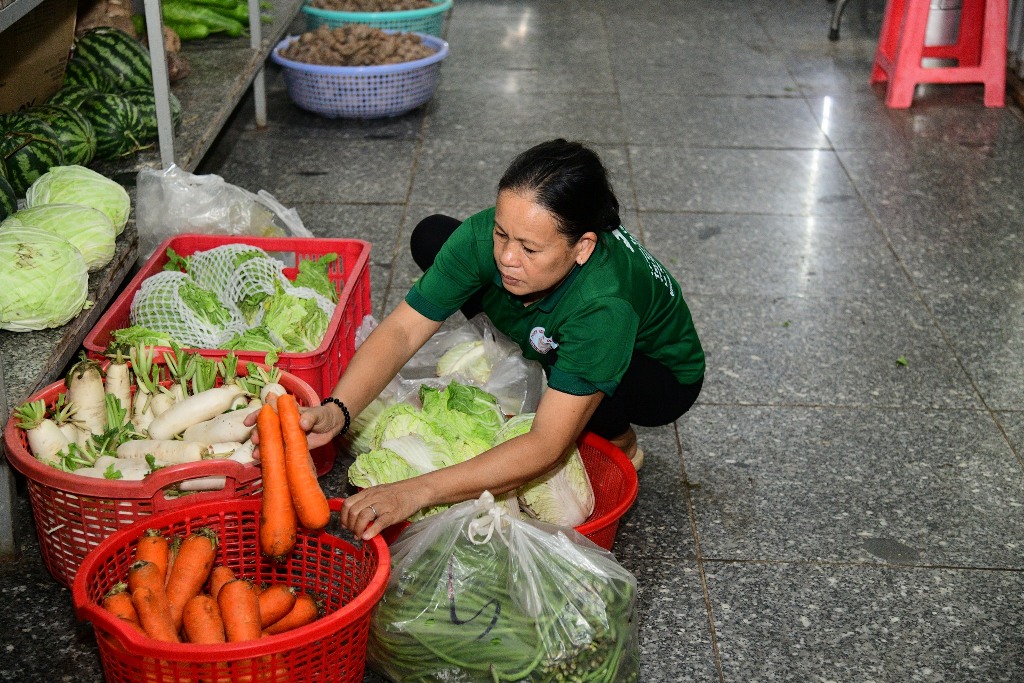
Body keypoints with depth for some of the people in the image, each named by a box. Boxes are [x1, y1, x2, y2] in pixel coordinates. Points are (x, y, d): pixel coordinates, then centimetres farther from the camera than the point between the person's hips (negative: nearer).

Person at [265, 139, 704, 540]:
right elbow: (401, 330, -30)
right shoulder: (485, 238, -31)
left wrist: (415, 492, -55)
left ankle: (619, 444, -4)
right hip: (551, 344, 5)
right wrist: (336, 411, -49)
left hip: (662, 373, -4)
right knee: (432, 236, -9)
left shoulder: (604, 305, -44)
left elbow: (546, 448, -47)